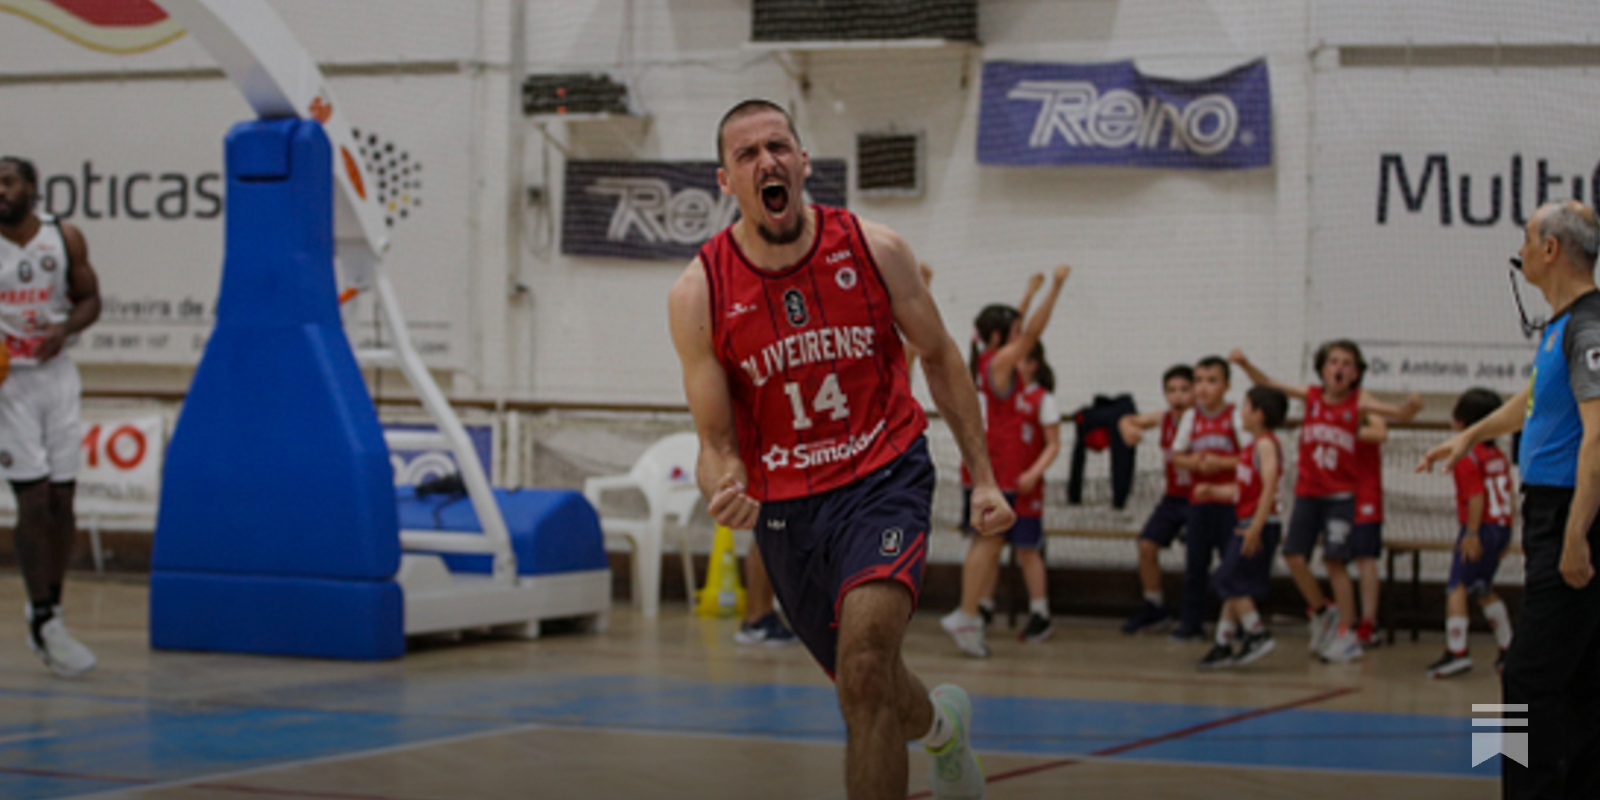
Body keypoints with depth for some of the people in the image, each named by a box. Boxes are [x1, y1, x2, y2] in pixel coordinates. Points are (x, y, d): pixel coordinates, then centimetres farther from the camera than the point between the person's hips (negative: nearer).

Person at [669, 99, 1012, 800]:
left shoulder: (874, 250, -10)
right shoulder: (698, 294, -11)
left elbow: (938, 358, 5)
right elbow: (716, 441, -7)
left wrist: (983, 477, 4)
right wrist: (724, 491, -30)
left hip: (884, 476, -2)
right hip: (784, 502, 2)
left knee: (865, 667, -26)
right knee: (866, 690, 18)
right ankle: (941, 723, 54)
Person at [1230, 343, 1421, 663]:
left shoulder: (1358, 402, -4)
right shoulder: (1312, 396, 2)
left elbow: (1399, 413, -12)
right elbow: (1266, 384, 4)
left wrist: (1411, 407, -35)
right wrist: (1245, 364, -12)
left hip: (1340, 496, -3)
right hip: (1307, 492, 3)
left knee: (1335, 562, -8)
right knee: (1293, 555, -2)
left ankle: (1345, 634, 2)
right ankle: (1321, 611, 24)